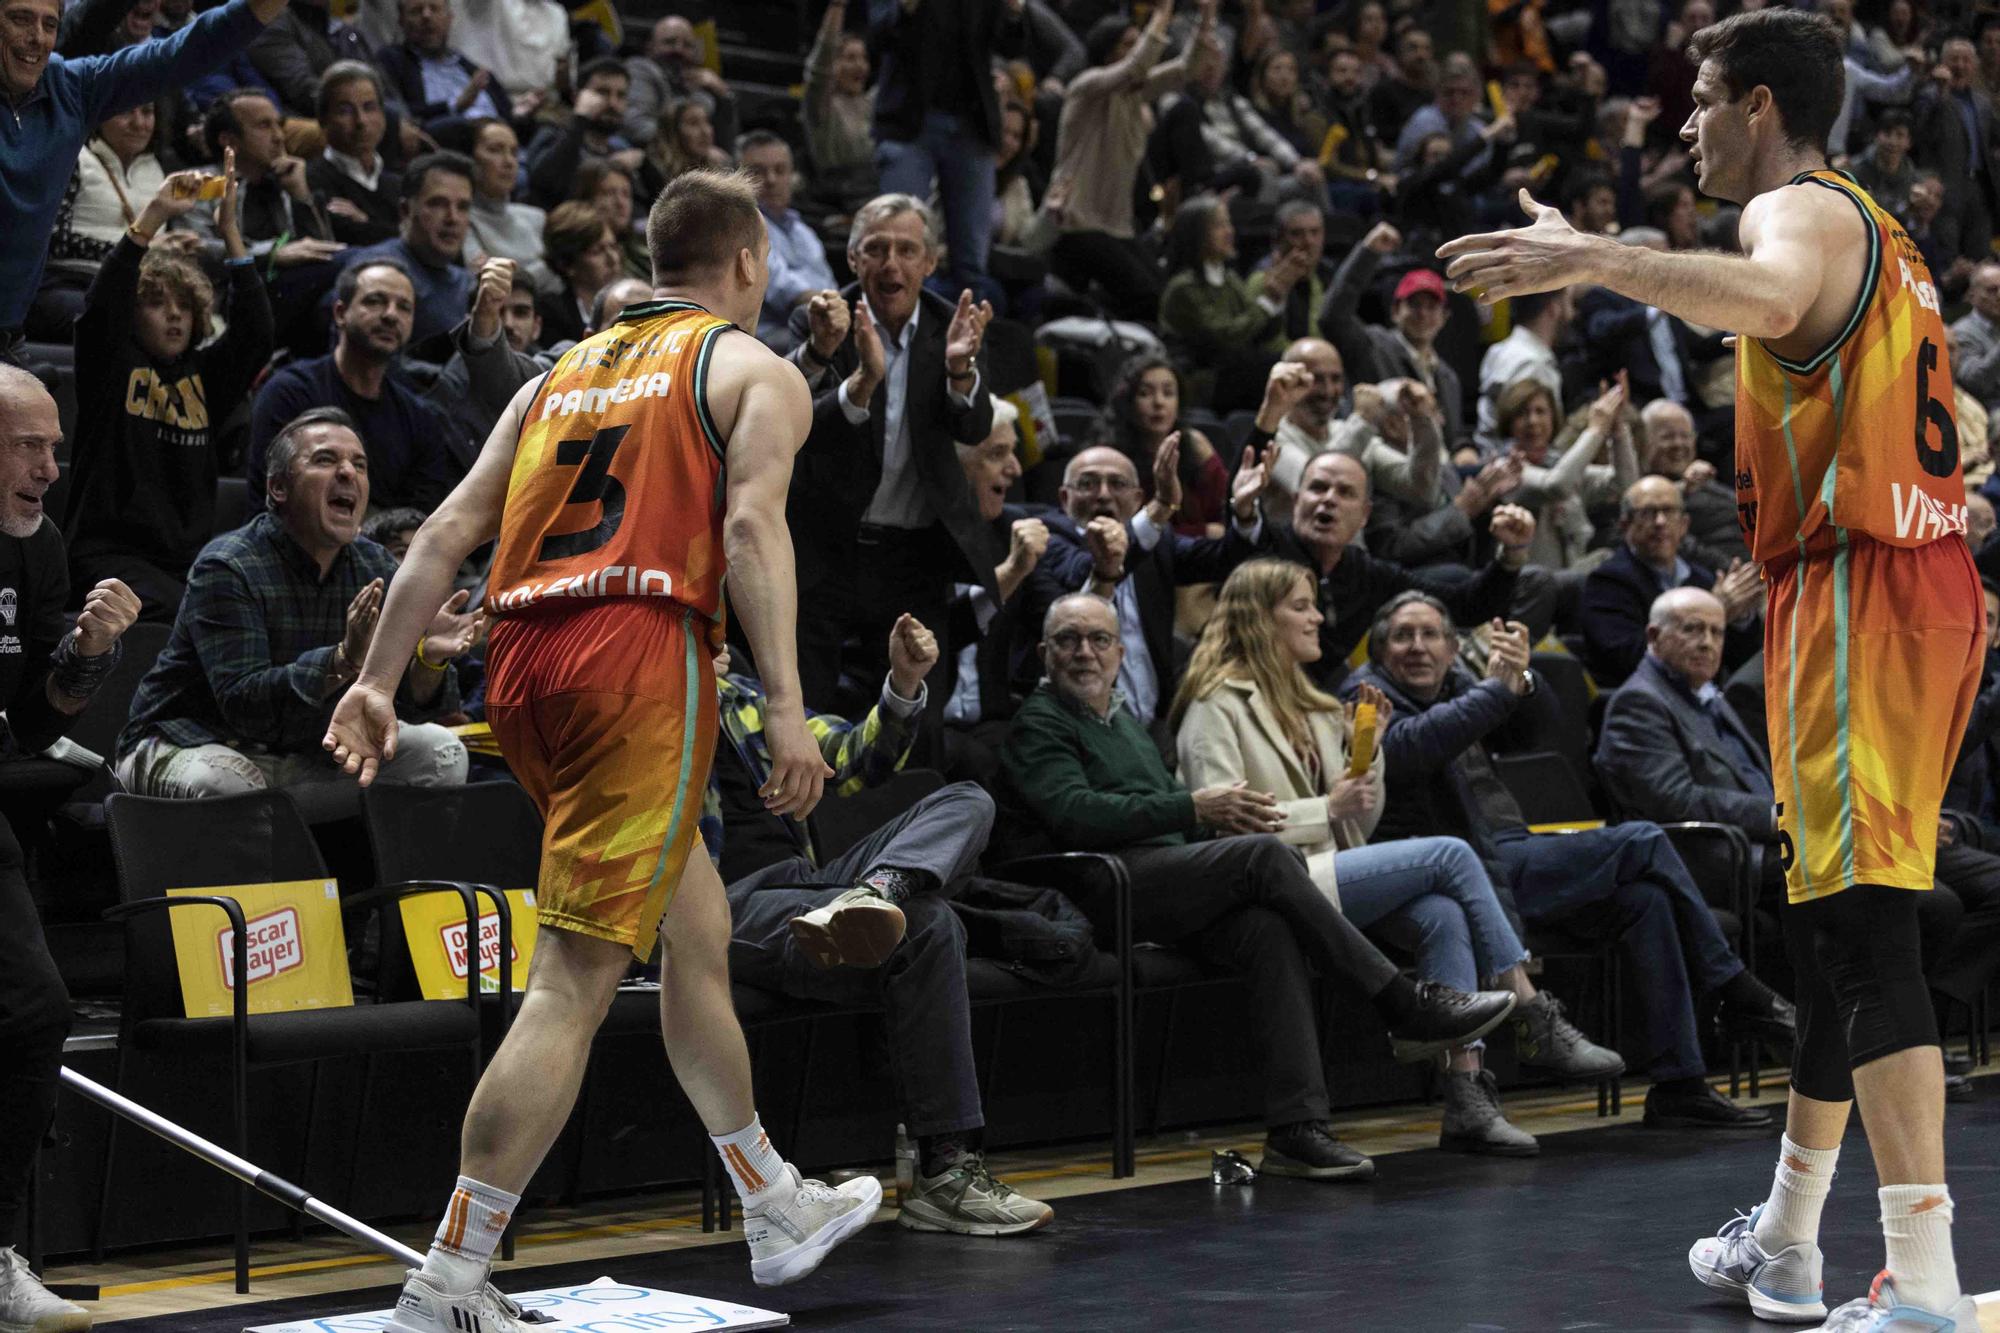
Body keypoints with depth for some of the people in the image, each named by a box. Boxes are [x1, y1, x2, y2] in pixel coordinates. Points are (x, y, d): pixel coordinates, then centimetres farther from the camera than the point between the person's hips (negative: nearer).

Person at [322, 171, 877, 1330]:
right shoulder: (756, 370, 8)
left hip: (524, 665, 7)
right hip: (639, 653, -7)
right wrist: (786, 705, -16)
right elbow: (750, 525, -9)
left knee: (697, 923, 22)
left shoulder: (563, 374, 25)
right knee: (575, 985, -9)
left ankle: (776, 1210, 34)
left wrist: (378, 683, 14)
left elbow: (448, 532, 16)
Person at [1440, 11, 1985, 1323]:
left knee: (1865, 926, -16)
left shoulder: (1804, 211, -8)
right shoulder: (1879, 233, 23)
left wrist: (1591, 258, -41)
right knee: (1830, 920, 17)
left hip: (1858, 595, -10)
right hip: (1930, 583, 10)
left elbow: (1768, 295, -34)